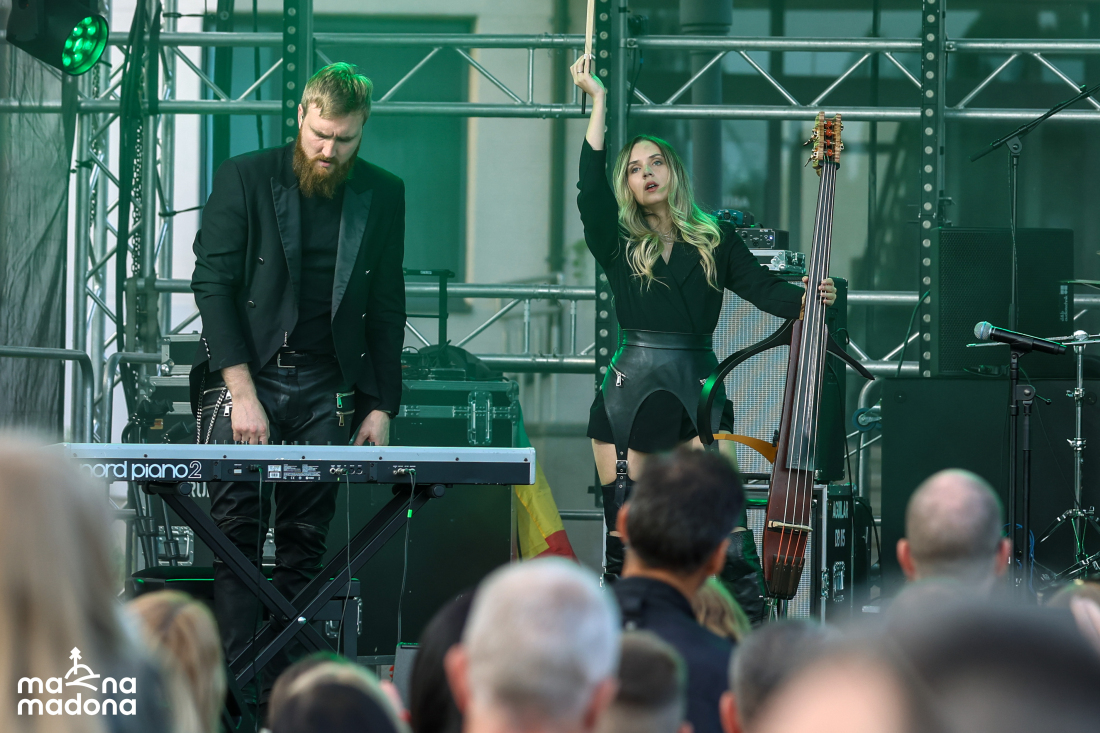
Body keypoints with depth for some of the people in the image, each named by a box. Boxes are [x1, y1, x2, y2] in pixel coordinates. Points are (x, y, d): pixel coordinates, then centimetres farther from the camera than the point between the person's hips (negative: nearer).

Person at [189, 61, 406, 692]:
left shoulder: (383, 195, 9)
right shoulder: (245, 178, 0)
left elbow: (387, 310, 13)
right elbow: (213, 284, -4)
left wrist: (381, 406, 5)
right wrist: (243, 393, -12)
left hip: (326, 388, 2)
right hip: (245, 374, -2)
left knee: (306, 539, -2)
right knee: (238, 526, -11)